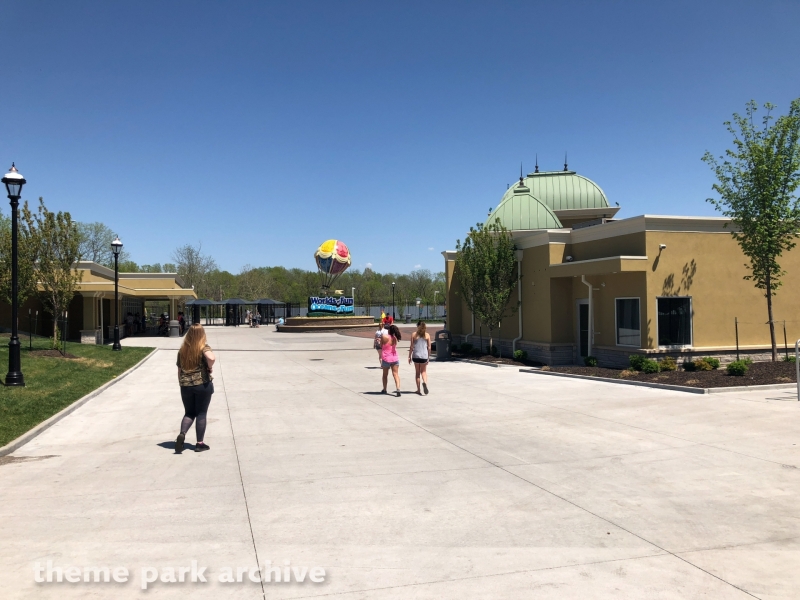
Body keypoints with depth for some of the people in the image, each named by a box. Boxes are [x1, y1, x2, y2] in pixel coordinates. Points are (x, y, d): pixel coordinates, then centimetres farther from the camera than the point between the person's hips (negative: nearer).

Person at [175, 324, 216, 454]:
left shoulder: (182, 349, 6)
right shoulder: (203, 347, -8)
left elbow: (179, 369, 11)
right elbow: (211, 358, -30)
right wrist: (210, 367, -10)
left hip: (185, 385, 4)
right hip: (202, 384, -4)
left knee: (189, 413, 16)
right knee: (201, 414, 6)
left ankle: (182, 434, -8)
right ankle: (200, 443, 10)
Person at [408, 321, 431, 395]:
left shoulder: (414, 334, 0)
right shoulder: (427, 335, 1)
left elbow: (411, 347, -2)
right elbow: (429, 347, 1)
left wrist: (409, 356, 5)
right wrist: (428, 357, 11)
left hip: (416, 356, 0)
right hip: (424, 356, 0)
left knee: (417, 372, 11)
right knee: (423, 371, 15)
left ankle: (418, 389, 12)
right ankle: (425, 382, -16)